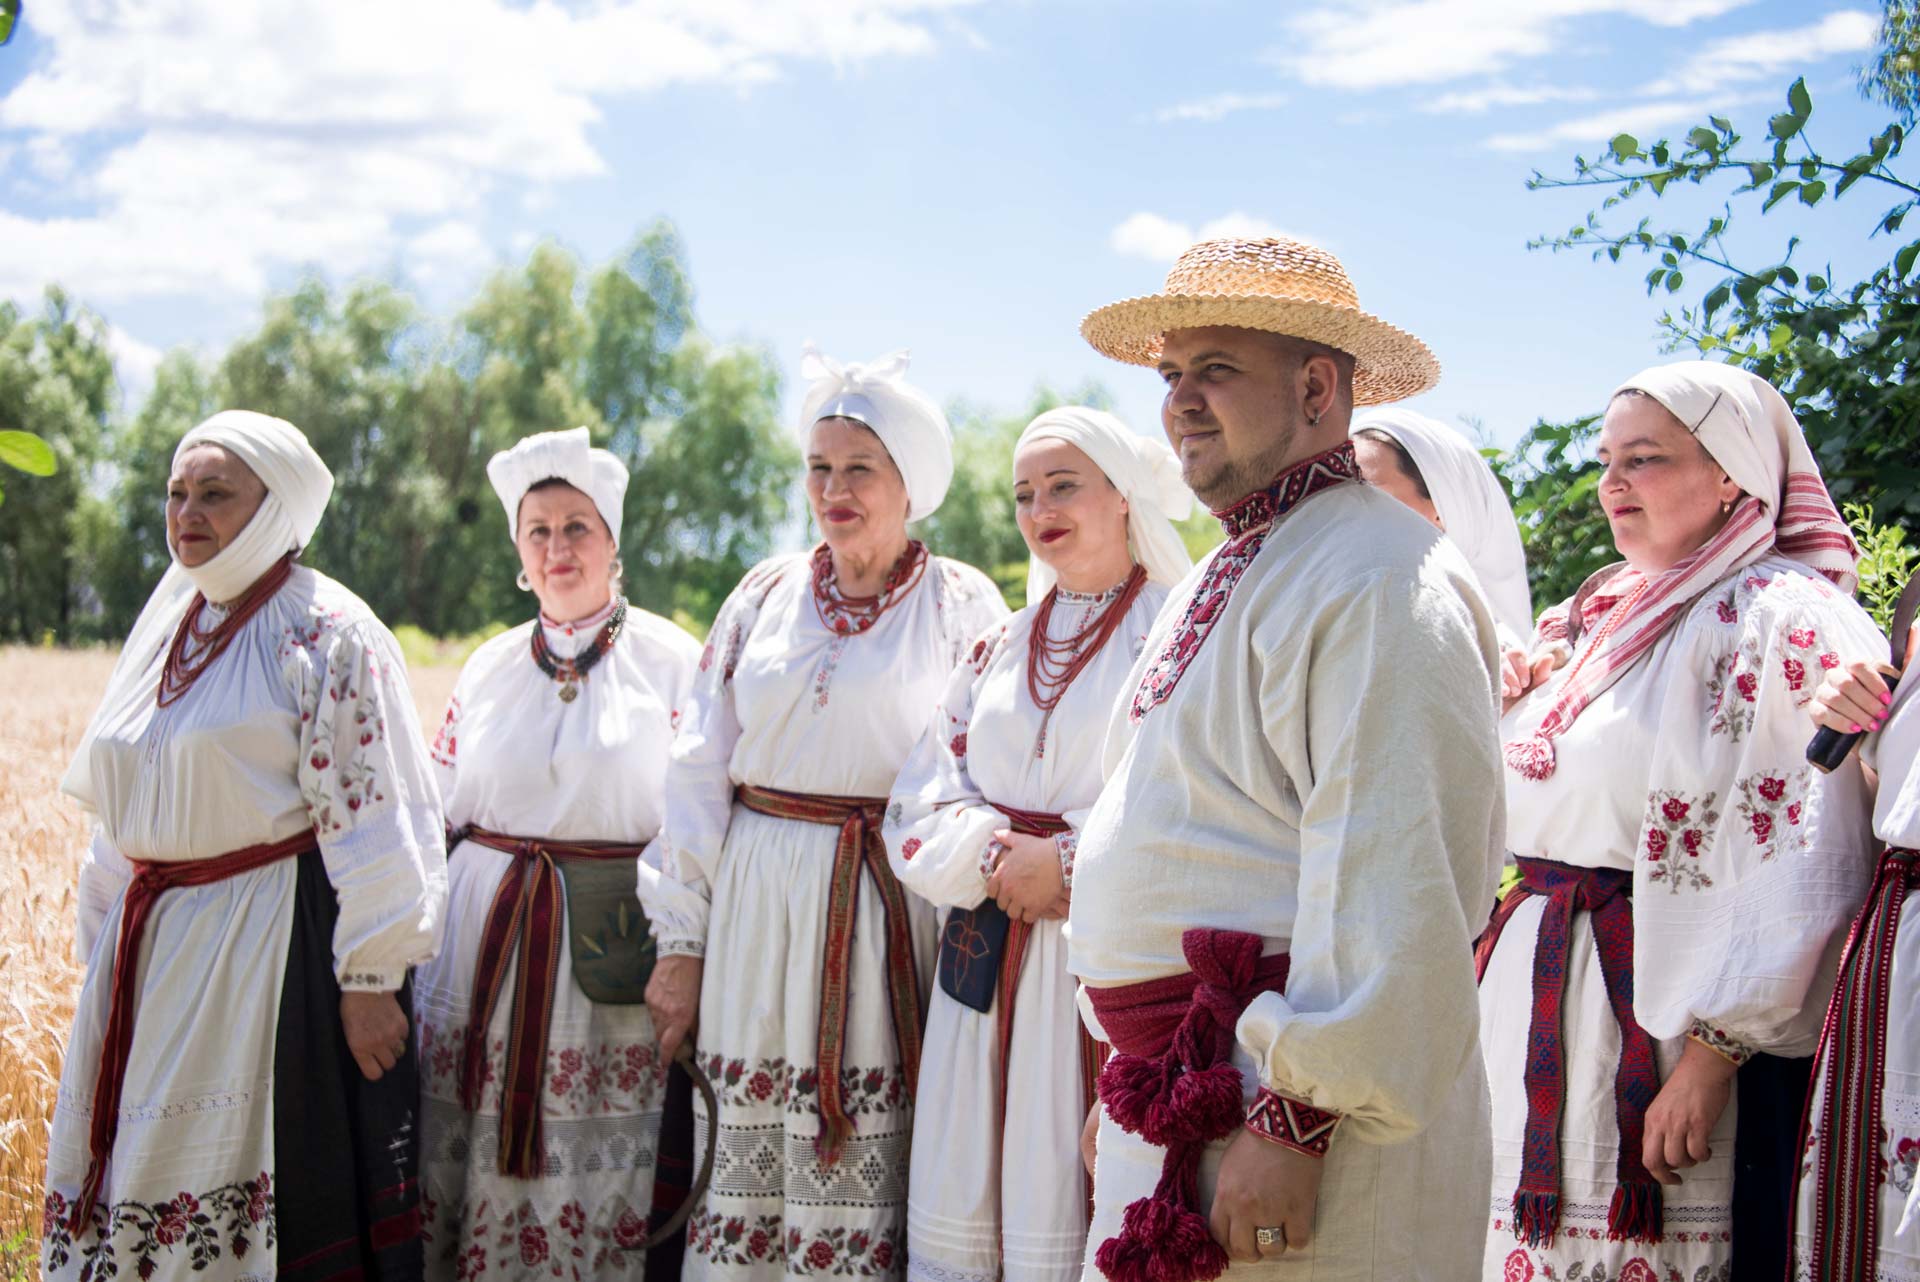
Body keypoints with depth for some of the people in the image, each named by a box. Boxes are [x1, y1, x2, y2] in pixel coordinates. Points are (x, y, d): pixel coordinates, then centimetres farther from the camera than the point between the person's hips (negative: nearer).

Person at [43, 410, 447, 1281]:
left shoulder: (326, 632, -8)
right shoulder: (166, 628, 15)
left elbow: (370, 817, -13)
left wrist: (370, 978, -16)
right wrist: (104, 951, 19)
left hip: (275, 949, -7)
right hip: (149, 950, 7)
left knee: (289, 1195, -3)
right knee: (133, 1181, 8)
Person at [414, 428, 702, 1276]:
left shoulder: (673, 661, -1)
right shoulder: (490, 668, 11)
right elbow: (435, 815, 17)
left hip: (611, 953, -3)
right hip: (486, 948, 4)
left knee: (603, 1192, 0)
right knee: (468, 1178, 6)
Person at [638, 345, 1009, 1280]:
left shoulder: (960, 605, 1)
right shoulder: (766, 594, 10)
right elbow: (698, 772, 9)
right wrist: (680, 941, 5)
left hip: (886, 914, -3)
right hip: (756, 911, 3)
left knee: (856, 1192, -1)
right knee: (741, 1163, 5)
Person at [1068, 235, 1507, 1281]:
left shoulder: (1374, 580, -15)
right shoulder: (1223, 579, 17)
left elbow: (1388, 881, -23)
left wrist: (1296, 1121, -25)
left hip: (1289, 1090, -9)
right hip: (1170, 1095, 9)